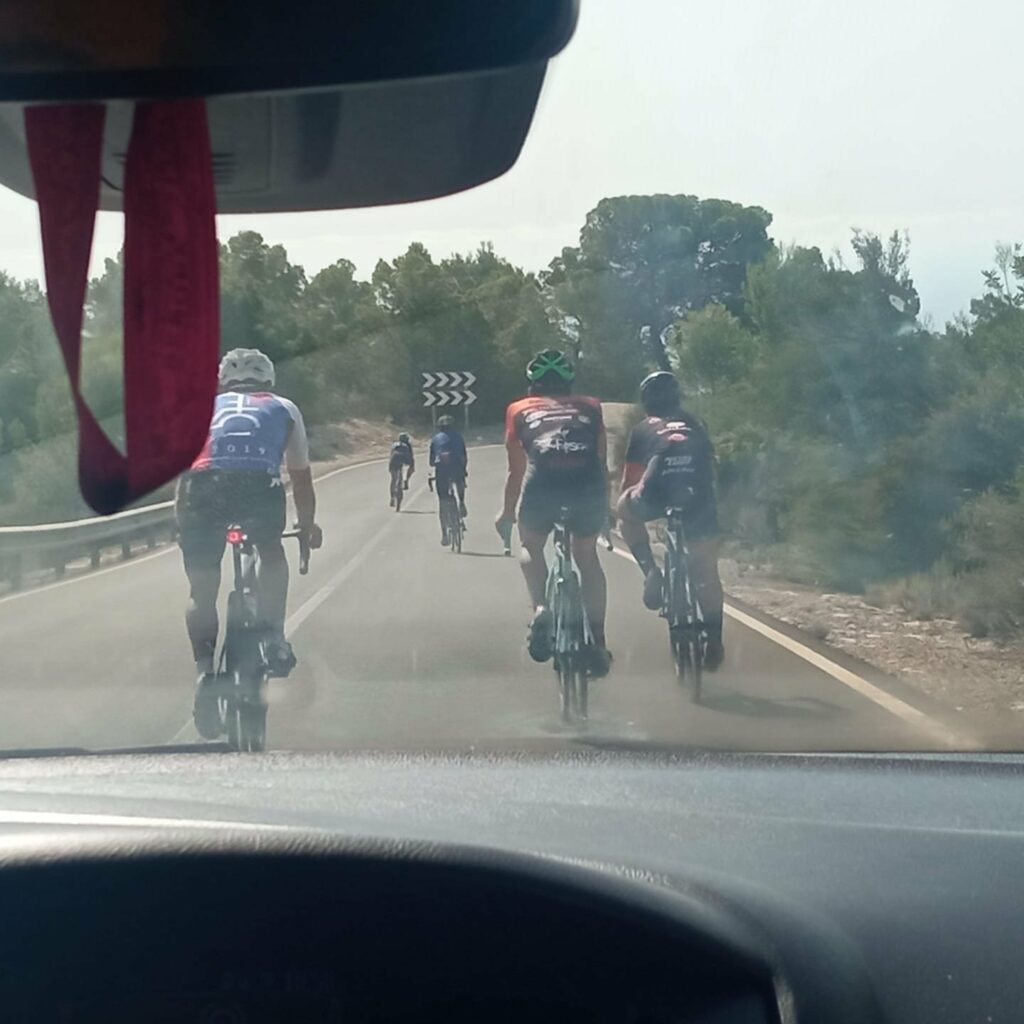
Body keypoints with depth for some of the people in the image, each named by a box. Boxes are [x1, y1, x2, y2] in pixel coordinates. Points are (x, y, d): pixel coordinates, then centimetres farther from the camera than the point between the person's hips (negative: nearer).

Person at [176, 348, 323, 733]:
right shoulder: (284, 409, 33)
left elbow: (184, 471, 41)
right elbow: (301, 478, 38)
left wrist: (184, 522, 54)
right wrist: (309, 526, 52)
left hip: (202, 484, 1)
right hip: (259, 483, -1)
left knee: (202, 590, 14)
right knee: (272, 551, 29)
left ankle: (204, 671, 2)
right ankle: (274, 636, 16)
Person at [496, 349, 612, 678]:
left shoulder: (519, 410, 24)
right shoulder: (590, 407, 27)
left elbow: (516, 470, 24)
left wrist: (506, 514, 36)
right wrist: (605, 510, 39)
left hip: (544, 481, -1)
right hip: (589, 483, 1)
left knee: (531, 547, 26)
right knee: (587, 555, 23)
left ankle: (540, 608, 0)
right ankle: (598, 643, 18)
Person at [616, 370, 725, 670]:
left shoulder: (643, 430, 23)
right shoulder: (695, 425, 28)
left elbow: (629, 480, 27)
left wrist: (622, 507, 42)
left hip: (658, 493, -2)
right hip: (699, 499, 2)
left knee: (626, 507, 31)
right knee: (707, 573, 17)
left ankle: (651, 571, 13)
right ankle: (714, 643, 18)